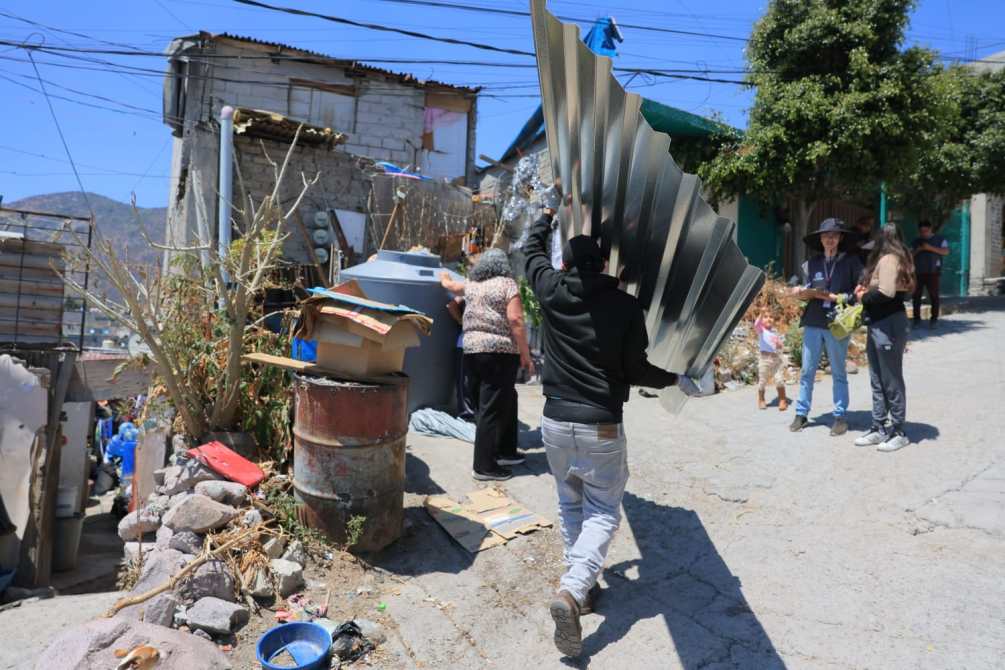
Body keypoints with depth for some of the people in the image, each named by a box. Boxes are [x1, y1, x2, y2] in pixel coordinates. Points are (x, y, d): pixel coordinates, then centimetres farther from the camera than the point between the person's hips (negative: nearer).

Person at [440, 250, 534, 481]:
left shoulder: (471, 284, 15)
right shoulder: (507, 283, -2)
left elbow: (452, 287, 36)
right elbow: (515, 321, -11)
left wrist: (445, 280, 59)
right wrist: (525, 356, -8)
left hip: (472, 351, 6)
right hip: (499, 352, -6)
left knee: (505, 401, 19)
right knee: (493, 409, -3)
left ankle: (505, 452, 26)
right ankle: (484, 467, 0)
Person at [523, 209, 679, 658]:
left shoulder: (551, 291, -1)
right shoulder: (626, 306, -7)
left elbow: (531, 249, 20)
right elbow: (636, 370, -3)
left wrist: (550, 212, 36)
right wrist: (672, 377, 16)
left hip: (556, 421, 3)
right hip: (601, 427, -3)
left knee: (570, 505, 21)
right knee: (602, 512, 8)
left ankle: (581, 587, 23)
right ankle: (571, 591, -9)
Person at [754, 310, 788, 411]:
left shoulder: (775, 332, 12)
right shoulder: (761, 330, -2)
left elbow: (780, 345, 14)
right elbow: (756, 325, -26)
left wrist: (779, 344, -10)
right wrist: (761, 314, -41)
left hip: (776, 358, 3)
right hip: (765, 358, -3)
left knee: (780, 380, -2)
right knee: (762, 380, 5)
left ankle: (782, 400, 10)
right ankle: (761, 400, 21)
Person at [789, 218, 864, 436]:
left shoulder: (851, 262, -1)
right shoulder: (811, 264, 6)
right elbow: (808, 293, 8)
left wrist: (836, 297, -15)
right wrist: (801, 293, -13)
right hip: (813, 323, 2)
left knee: (838, 373, 9)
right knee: (807, 371, 7)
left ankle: (840, 416, 19)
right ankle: (801, 414, 17)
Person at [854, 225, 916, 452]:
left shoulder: (888, 259, -13)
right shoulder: (883, 259, 14)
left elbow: (886, 293, -23)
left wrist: (864, 297, -9)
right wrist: (865, 291, 2)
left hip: (888, 325, -10)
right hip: (878, 325, 10)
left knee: (892, 382, 0)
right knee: (877, 382, 14)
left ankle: (898, 433, 12)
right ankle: (879, 429, 22)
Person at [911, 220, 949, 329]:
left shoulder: (939, 239, 8)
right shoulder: (916, 242, 17)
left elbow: (946, 251, -5)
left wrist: (930, 248, -14)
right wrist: (917, 250, -6)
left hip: (933, 272, -3)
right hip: (918, 272, 3)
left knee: (934, 295, -3)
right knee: (916, 295, -1)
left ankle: (934, 318, 3)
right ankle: (917, 318, 4)